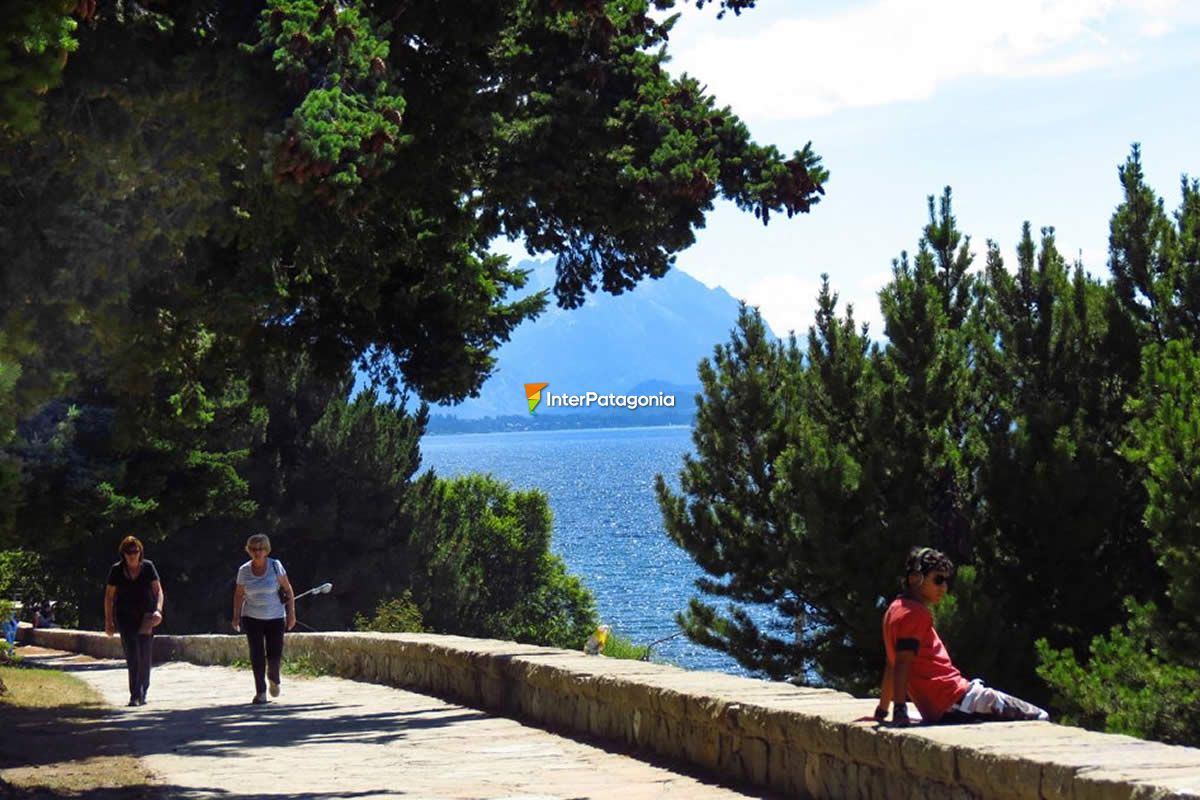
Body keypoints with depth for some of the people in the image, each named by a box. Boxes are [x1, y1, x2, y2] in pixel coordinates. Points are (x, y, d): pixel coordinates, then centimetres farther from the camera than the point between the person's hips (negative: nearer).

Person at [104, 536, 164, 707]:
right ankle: (135, 695, -13)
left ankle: (141, 694, 14)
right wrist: (108, 620, 3)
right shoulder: (117, 570, 0)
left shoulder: (148, 567, 0)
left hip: (146, 616, 1)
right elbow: (109, 596, 6)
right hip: (125, 617, -1)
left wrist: (158, 610, -16)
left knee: (144, 656, 1)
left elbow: (158, 590, 0)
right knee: (132, 655, -11)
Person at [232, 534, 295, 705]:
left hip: (275, 618, -1)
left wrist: (291, 613, -4)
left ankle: (273, 678, 30)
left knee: (274, 655, -3)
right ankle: (261, 692, 2)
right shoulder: (244, 570, 0)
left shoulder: (275, 566, -5)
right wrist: (236, 616, 5)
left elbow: (288, 590, 0)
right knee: (257, 656, -6)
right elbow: (239, 595, 11)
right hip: (252, 618, 1)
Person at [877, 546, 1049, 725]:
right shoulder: (914, 613, -11)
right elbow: (903, 662, -21)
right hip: (956, 702, -10)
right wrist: (900, 710, -29)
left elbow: (893, 664, 24)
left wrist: (881, 712, 27)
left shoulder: (896, 610, 19)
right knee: (1039, 719, -9)